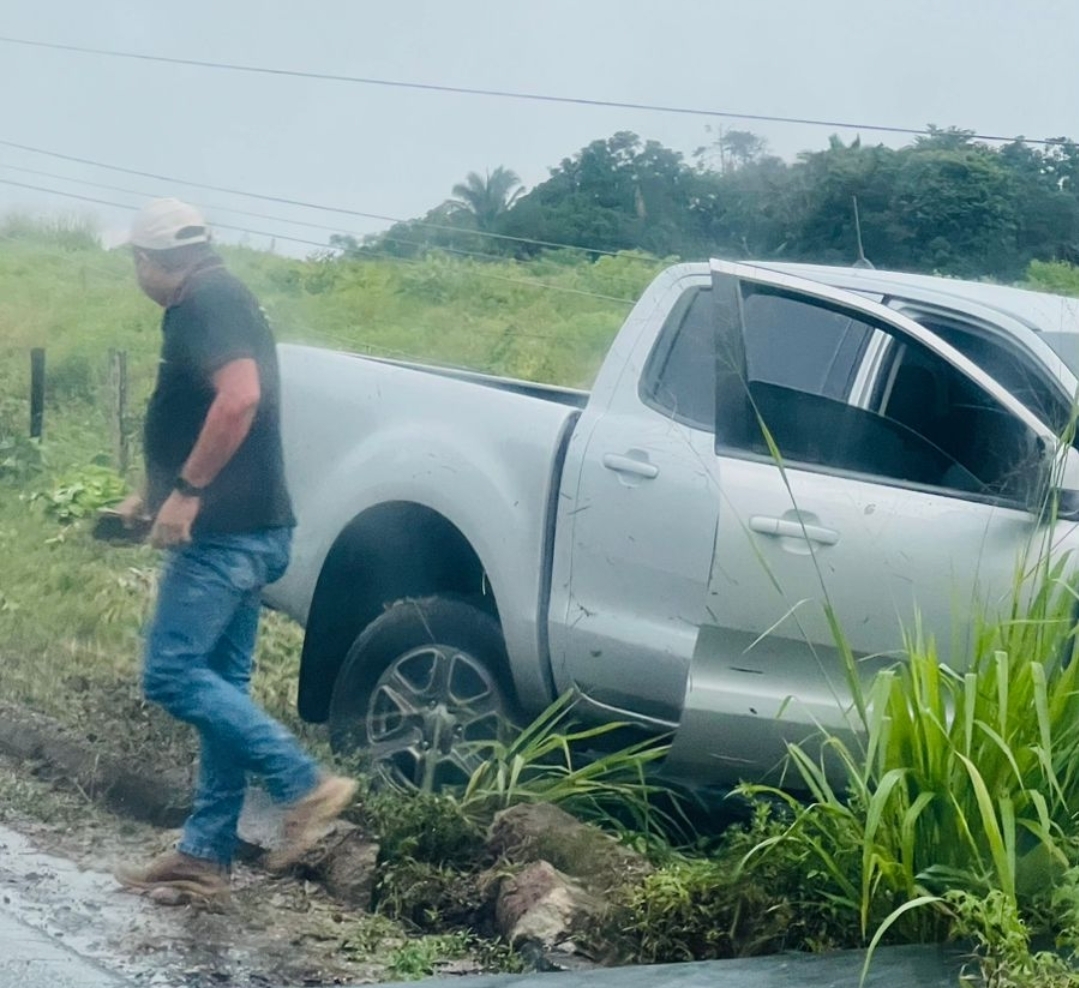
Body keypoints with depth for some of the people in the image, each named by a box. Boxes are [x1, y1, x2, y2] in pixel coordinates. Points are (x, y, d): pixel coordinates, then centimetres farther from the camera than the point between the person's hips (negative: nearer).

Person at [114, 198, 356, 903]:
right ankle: (206, 855, 12)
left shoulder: (207, 303, -12)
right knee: (219, 682, 10)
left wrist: (189, 491, -24)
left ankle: (308, 785, -14)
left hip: (225, 531, -10)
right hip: (243, 530, 10)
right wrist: (153, 494, 36)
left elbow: (240, 396, -29)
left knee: (172, 673, -12)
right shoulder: (223, 303, 20)